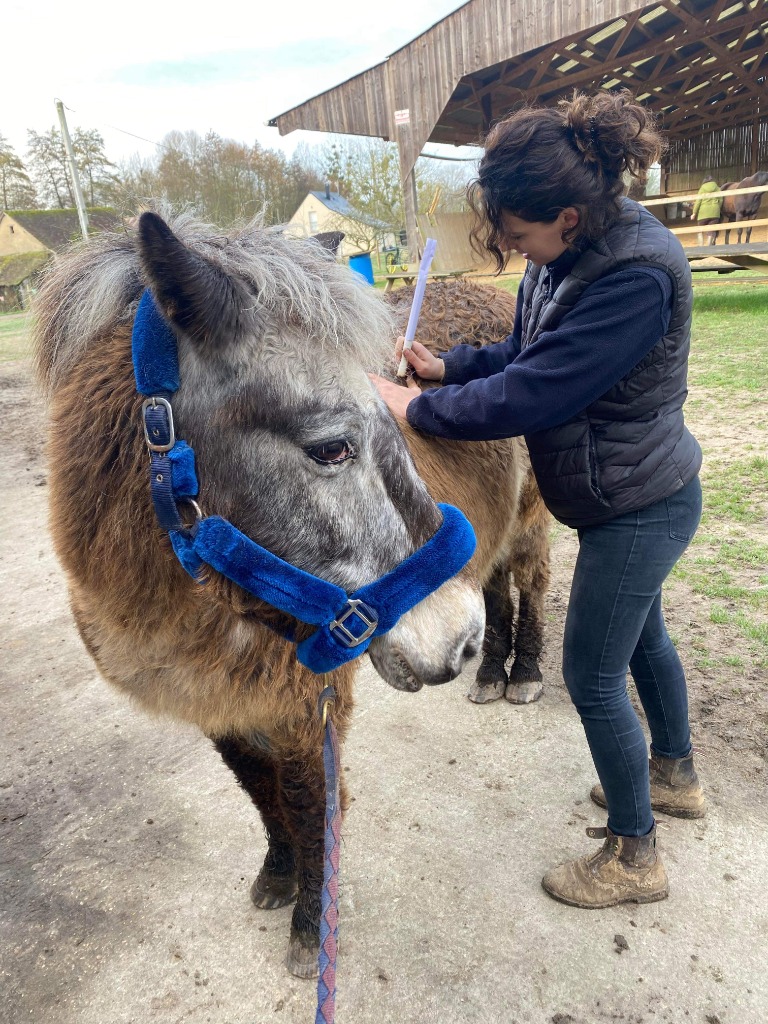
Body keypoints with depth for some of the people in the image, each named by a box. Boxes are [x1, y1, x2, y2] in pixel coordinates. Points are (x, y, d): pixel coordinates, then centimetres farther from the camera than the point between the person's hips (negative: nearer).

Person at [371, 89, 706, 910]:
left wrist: (417, 408, -21)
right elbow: (528, 352, 11)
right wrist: (448, 365, -3)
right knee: (642, 637, 25)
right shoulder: (567, 255, -2)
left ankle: (633, 855, 27)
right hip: (631, 501, 10)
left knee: (593, 676, 3)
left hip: (636, 508, -9)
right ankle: (674, 775, 52)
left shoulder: (637, 276, -30)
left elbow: (531, 393, -32)